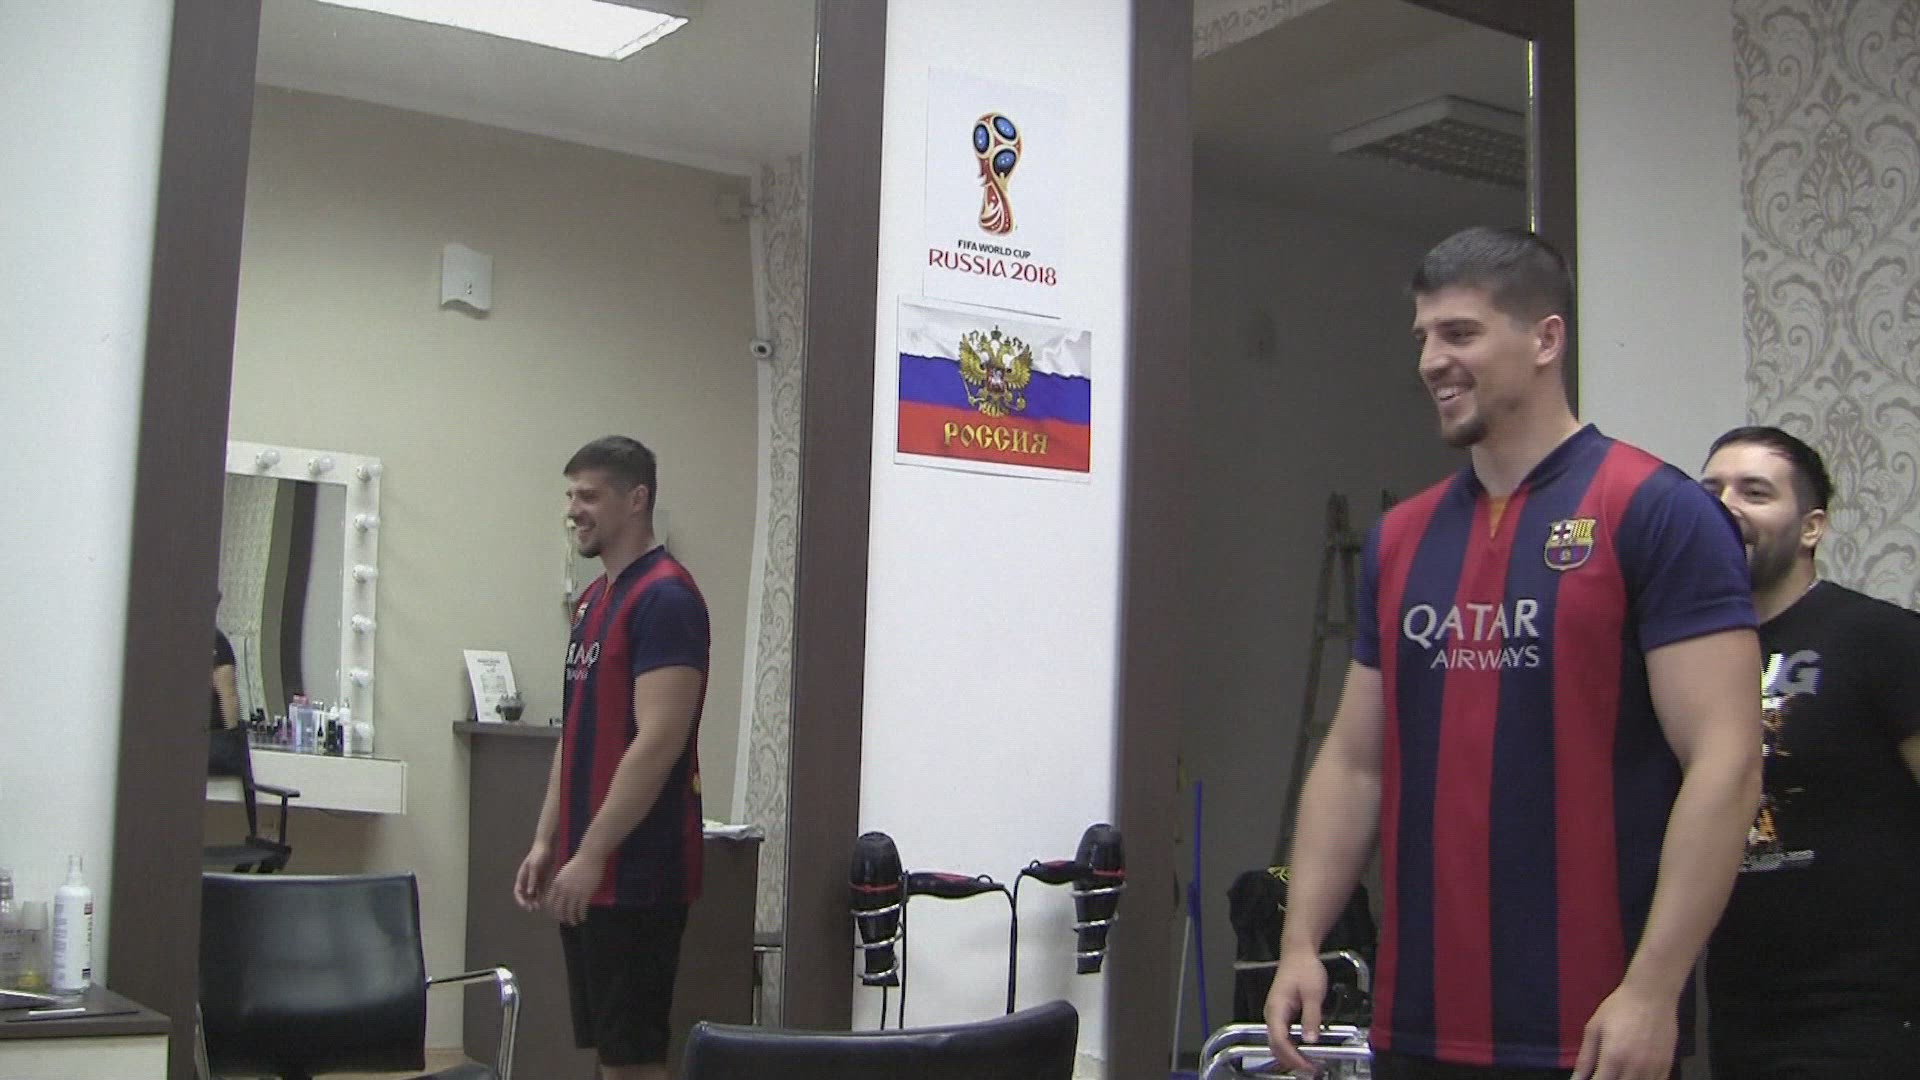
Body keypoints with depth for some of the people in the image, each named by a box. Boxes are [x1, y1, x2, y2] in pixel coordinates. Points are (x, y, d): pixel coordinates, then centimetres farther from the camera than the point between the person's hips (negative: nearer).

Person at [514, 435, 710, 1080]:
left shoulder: (664, 598, -14)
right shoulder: (595, 598, 16)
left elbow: (658, 742, -21)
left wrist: (590, 856, -21)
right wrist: (546, 843, 16)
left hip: (636, 873, -9)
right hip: (590, 875, 9)